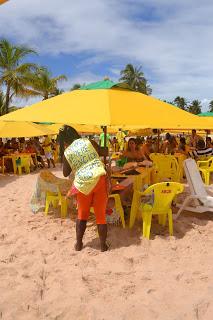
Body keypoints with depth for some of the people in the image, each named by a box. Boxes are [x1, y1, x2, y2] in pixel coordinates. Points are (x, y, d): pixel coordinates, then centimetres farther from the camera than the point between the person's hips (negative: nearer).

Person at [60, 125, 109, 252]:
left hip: (83, 183, 0)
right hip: (99, 178, 0)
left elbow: (66, 173, 10)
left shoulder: (67, 152, 2)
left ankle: (79, 244, 29)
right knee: (101, 214, 10)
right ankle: (103, 245, 20)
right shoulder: (87, 141, 3)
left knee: (82, 214, 20)